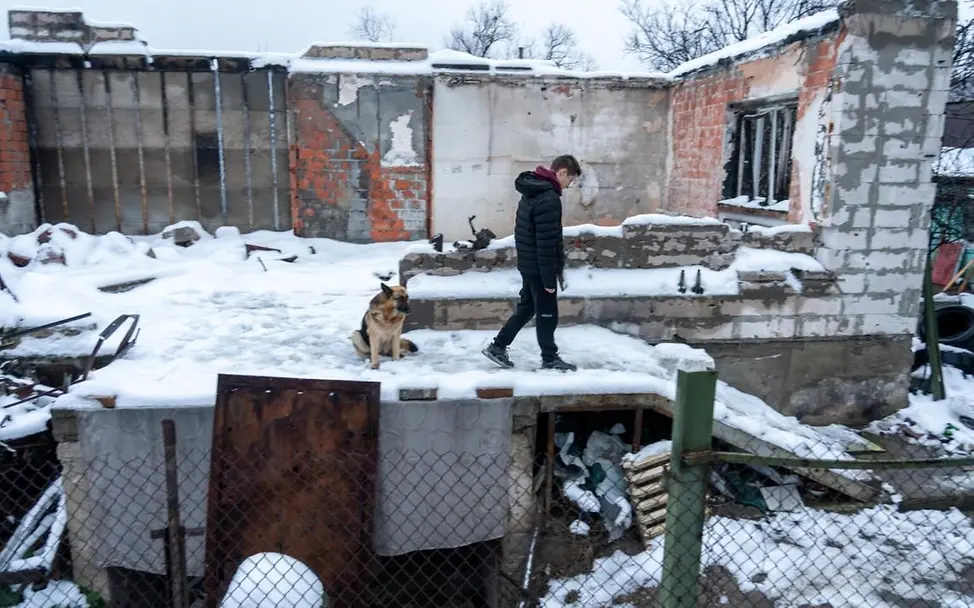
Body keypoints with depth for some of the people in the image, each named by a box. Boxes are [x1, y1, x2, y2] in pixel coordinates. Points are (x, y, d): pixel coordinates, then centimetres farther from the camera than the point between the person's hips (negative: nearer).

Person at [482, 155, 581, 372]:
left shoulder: (532, 191, 10)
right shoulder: (549, 199, -23)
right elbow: (547, 243, -24)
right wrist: (550, 278, -19)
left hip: (528, 264, 9)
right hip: (539, 267, -9)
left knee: (526, 307, 19)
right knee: (547, 314, 4)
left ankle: (497, 347, 24)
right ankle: (550, 359, 18)